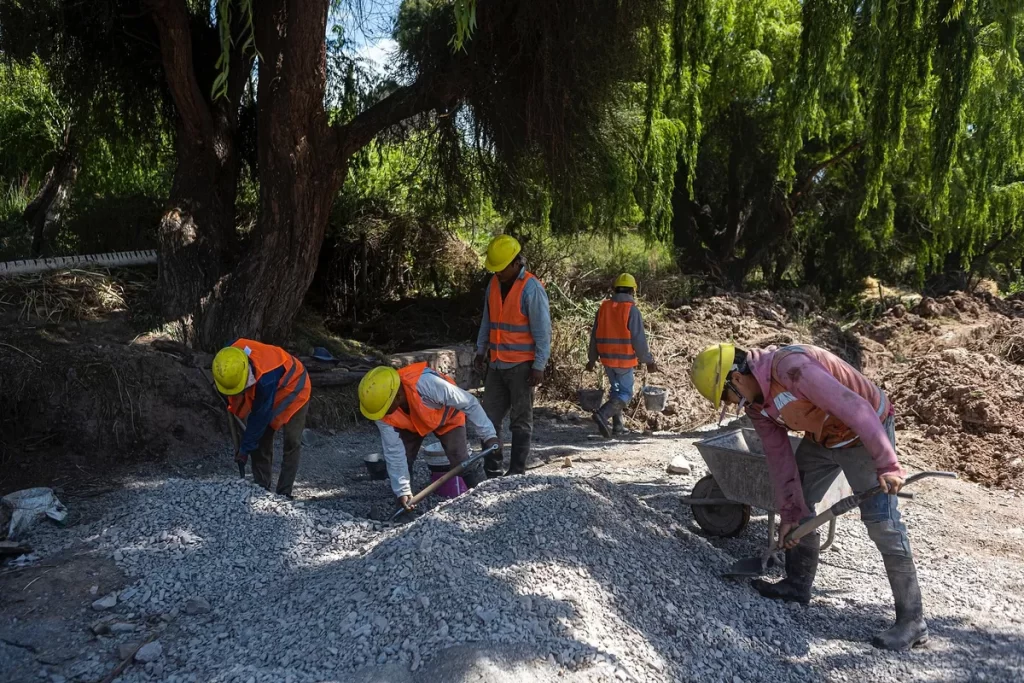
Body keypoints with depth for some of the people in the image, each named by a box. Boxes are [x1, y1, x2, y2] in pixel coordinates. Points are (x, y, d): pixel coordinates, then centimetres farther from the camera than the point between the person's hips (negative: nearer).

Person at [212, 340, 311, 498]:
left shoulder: (266, 380, -45)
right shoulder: (231, 354, -26)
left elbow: (260, 418, -32)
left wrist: (245, 448, -22)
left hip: (293, 390, -7)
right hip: (262, 394, 7)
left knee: (292, 443, -12)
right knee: (260, 441, 1)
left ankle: (283, 493, -9)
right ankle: (261, 488, 6)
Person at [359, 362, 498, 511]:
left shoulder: (426, 383, -45)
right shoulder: (383, 415, -30)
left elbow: (469, 403, -32)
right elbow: (394, 452, -21)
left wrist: (489, 435, -26)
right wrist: (402, 491, -23)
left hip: (447, 418, -3)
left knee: (463, 463, -12)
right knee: (402, 459, -9)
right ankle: (405, 508, 9)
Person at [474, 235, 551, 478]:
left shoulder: (532, 288, -13)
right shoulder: (494, 284, 8)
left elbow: (542, 330, -13)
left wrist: (539, 366, -15)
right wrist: (481, 350, 17)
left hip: (521, 365, -7)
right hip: (496, 364, 7)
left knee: (521, 420, 3)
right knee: (490, 417, 8)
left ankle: (517, 471, 10)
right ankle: (491, 469, 17)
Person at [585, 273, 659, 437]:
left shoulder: (604, 307, 4)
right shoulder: (632, 310, -13)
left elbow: (595, 335, 8)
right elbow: (639, 339, -14)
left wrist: (592, 359, 17)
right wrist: (648, 361, -4)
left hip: (607, 358, 6)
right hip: (624, 360, -6)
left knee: (616, 390, 19)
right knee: (626, 393, 1)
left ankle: (617, 425, 21)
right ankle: (603, 414, -19)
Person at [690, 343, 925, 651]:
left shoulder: (790, 367, -35)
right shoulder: (755, 402, -5)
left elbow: (855, 407, -36)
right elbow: (779, 455, 1)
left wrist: (886, 464, -34)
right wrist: (789, 511, 2)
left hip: (866, 432, -9)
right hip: (822, 437, 9)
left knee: (882, 524, -10)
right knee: (800, 502, 14)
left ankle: (912, 620, 0)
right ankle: (798, 584, 29)